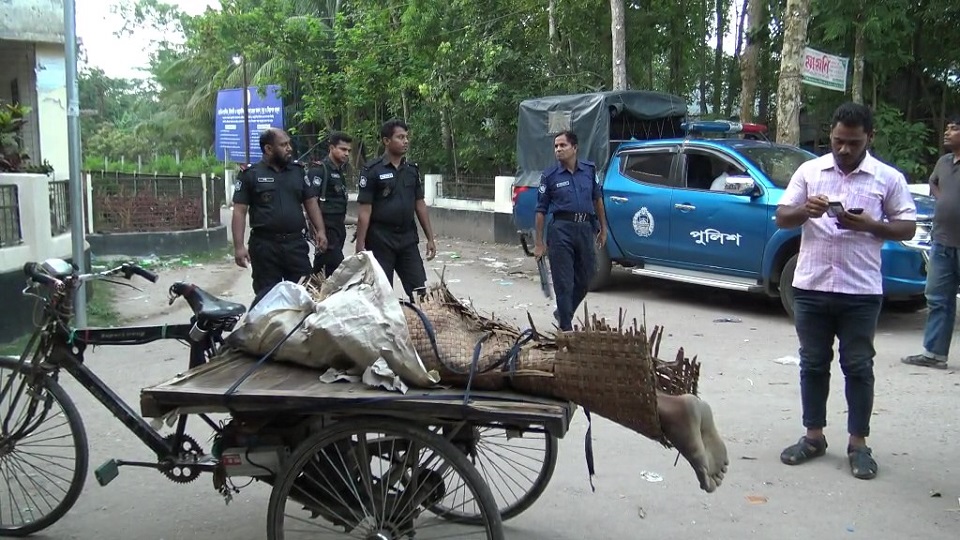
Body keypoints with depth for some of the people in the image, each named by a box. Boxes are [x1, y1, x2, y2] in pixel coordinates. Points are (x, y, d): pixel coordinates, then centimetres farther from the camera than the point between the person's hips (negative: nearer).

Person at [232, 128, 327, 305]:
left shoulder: (298, 170, 10)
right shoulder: (250, 174, -1)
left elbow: (310, 202, 13)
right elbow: (239, 211, -3)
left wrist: (320, 230, -1)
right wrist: (239, 246, -11)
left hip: (296, 243, 3)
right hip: (265, 245, -3)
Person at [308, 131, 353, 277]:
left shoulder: (340, 171, 15)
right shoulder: (319, 170, -12)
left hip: (338, 228, 9)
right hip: (326, 227, -9)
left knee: (321, 266, 14)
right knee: (338, 269, -11)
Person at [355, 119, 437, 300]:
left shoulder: (412, 169, 8)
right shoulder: (372, 170, -8)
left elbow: (420, 205, 12)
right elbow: (364, 211, -10)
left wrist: (430, 238, 9)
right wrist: (360, 245, -14)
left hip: (408, 239, 5)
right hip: (380, 240, -4)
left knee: (419, 291, 2)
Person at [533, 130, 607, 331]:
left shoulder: (589, 170, 7)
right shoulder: (549, 176, -1)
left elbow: (597, 199, 19)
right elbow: (541, 210, 1)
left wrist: (603, 228, 17)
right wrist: (539, 243, -2)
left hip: (586, 228, 4)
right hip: (561, 229, -4)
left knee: (585, 278, 12)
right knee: (564, 281, -2)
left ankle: (563, 313, 34)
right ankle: (566, 327, 6)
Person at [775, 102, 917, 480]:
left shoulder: (888, 178, 2)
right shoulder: (809, 171, 6)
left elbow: (907, 228, 3)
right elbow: (781, 218, 6)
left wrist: (869, 225, -16)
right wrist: (804, 211, -16)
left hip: (861, 291, -2)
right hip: (811, 286, 2)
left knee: (858, 367, 5)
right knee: (813, 364, 10)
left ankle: (858, 444, 16)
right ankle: (813, 436, 22)